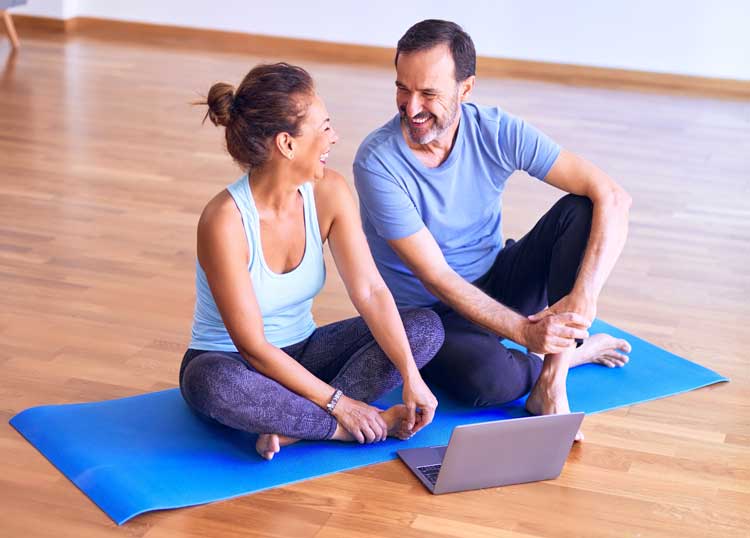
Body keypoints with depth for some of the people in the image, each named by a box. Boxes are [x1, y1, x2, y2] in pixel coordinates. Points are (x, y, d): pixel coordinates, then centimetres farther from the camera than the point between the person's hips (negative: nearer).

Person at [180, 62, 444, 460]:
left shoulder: (329, 193, -11)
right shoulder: (224, 221, -27)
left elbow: (371, 292, -14)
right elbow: (253, 346, -25)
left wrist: (411, 377, -24)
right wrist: (337, 402, -25)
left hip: (301, 353, 6)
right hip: (231, 363, -6)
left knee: (426, 327, -12)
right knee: (215, 384, -42)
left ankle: (292, 427, -24)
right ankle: (352, 427, -22)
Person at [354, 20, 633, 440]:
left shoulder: (497, 132, -14)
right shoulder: (378, 162, -22)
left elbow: (613, 197, -19)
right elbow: (436, 278, -23)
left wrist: (583, 297, -32)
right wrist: (525, 332, -31)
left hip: (497, 286, 4)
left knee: (580, 209, -20)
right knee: (491, 378, -36)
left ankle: (551, 379, -23)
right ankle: (574, 352, 0)